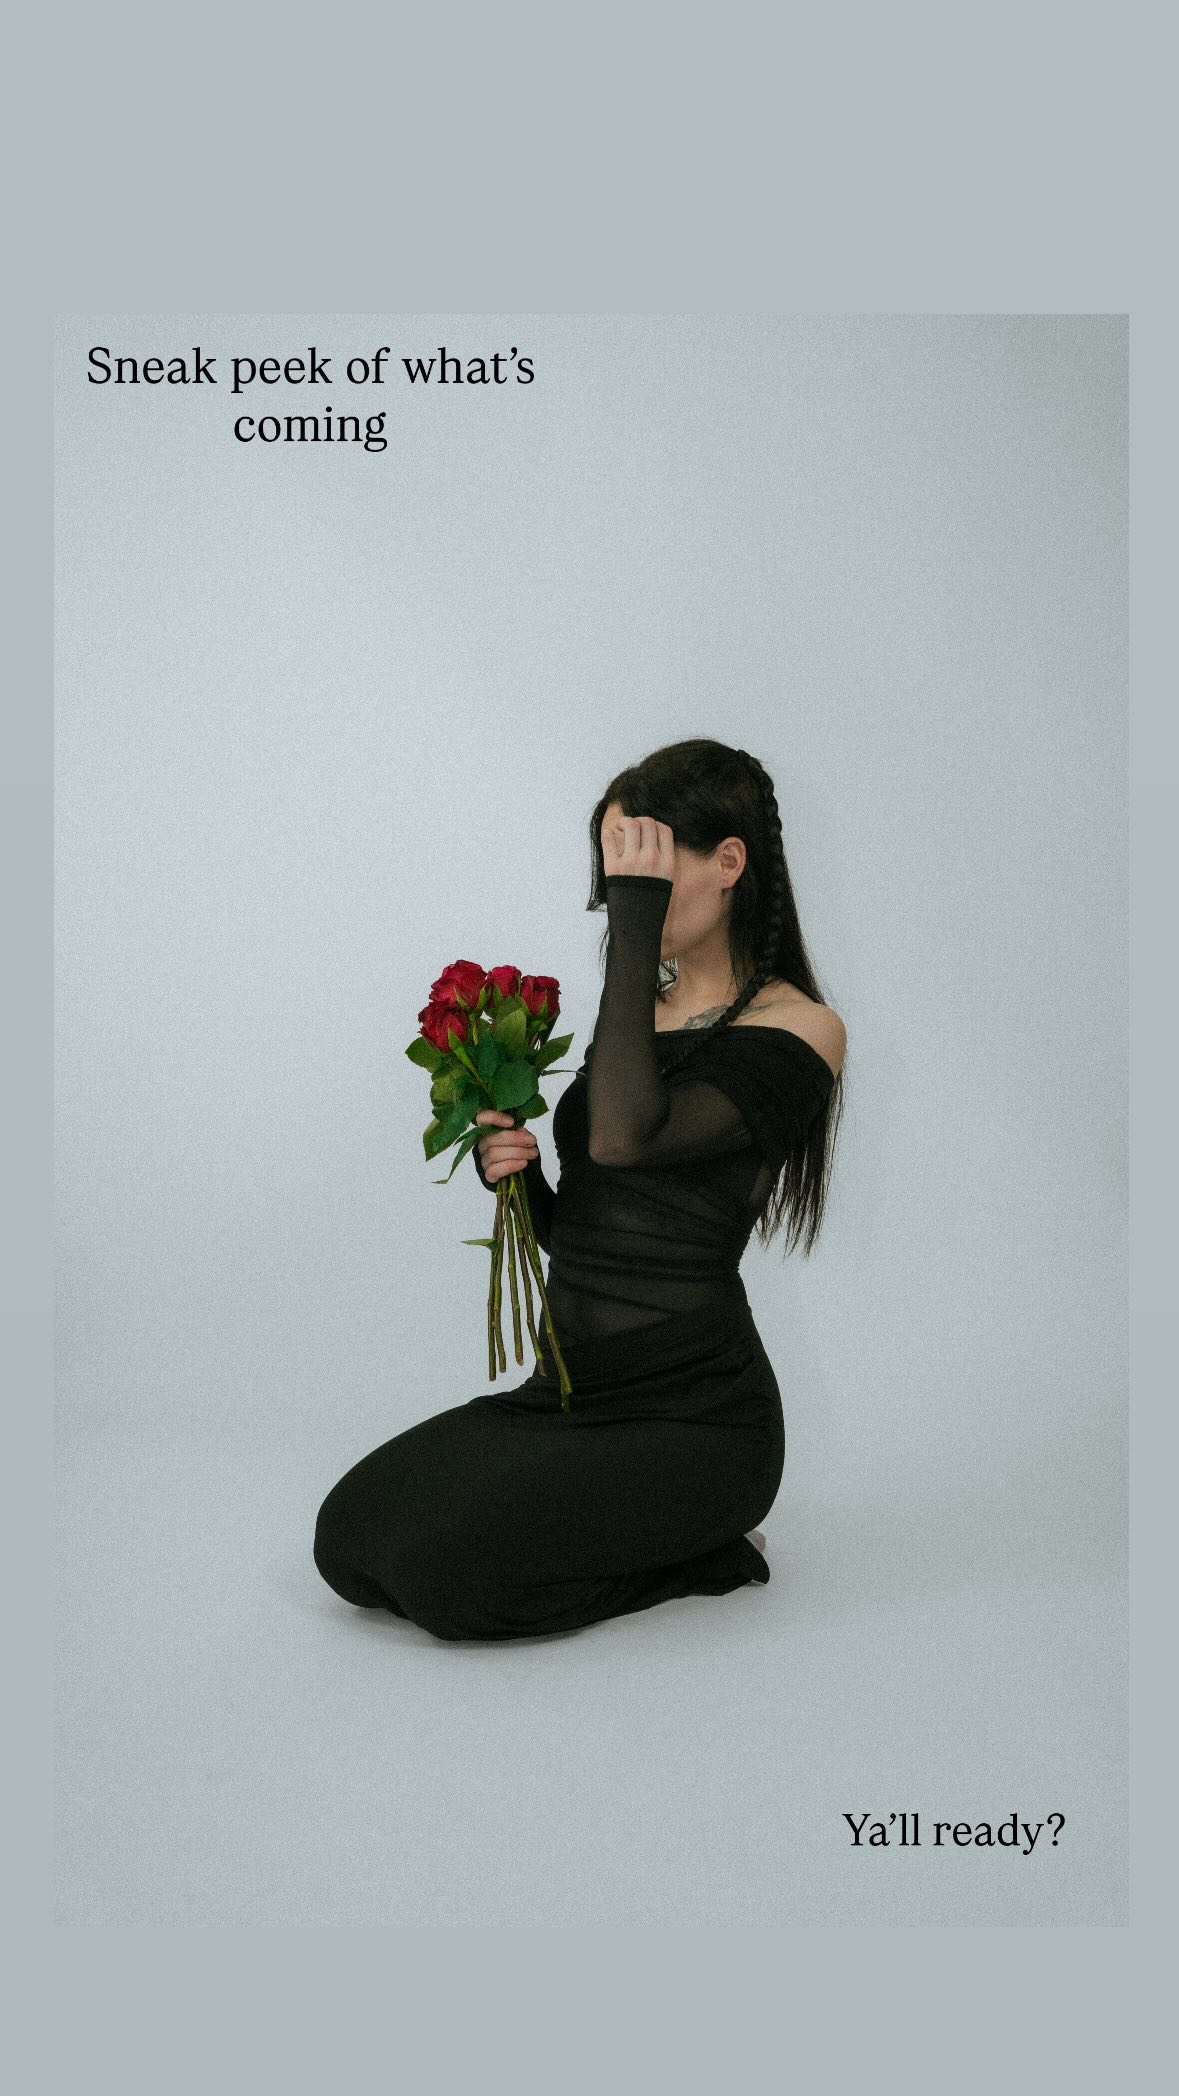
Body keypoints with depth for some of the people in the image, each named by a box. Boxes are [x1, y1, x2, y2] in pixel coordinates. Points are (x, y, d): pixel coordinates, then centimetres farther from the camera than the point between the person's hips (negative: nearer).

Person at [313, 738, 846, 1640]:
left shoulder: (797, 1028, -11)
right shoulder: (644, 1014, 12)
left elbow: (625, 1136, -29)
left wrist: (635, 929, -23)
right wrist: (517, 1175, -4)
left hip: (689, 1413, -7)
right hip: (570, 1392, 8)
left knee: (442, 1570, -22)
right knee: (351, 1541, -7)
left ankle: (700, 1549, 2)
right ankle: (647, 1532, 11)